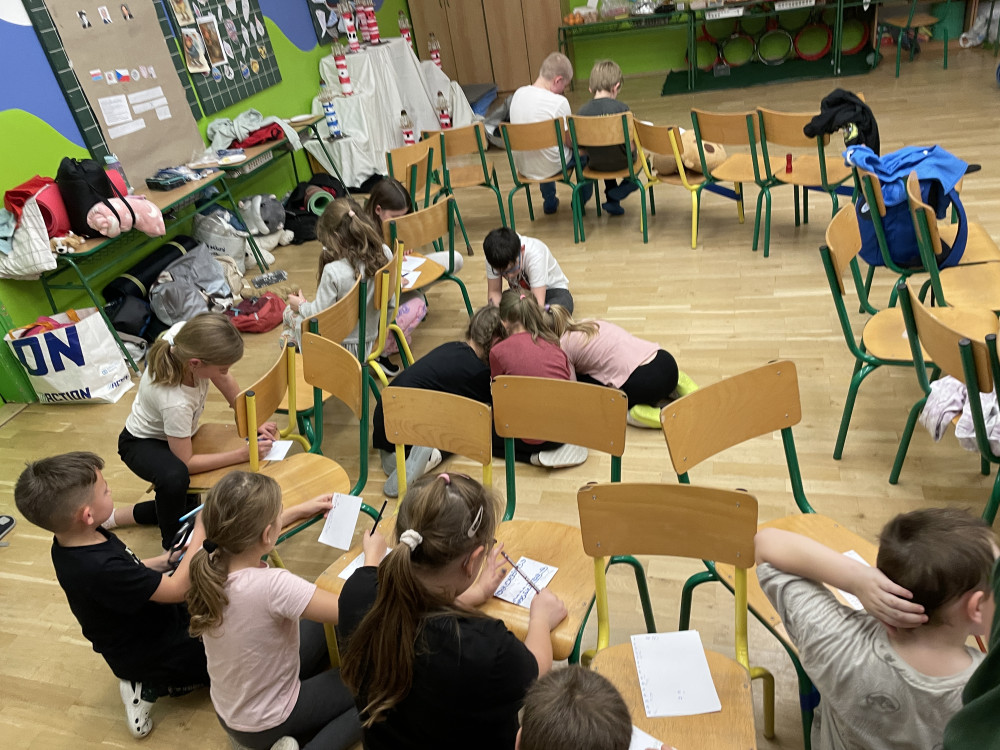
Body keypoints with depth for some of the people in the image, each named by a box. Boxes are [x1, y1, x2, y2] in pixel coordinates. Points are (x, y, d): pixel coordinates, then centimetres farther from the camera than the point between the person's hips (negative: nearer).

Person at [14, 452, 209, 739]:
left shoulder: (75, 543, -11)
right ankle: (149, 688, 6)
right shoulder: (100, 569, -39)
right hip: (151, 656, -8)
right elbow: (178, 589, -32)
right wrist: (200, 531, -27)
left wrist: (164, 562, -5)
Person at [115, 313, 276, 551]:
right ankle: (173, 544, -15)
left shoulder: (183, 334, -29)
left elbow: (226, 382, -10)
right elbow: (186, 462, -27)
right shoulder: (176, 403, -43)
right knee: (175, 477, -40)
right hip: (143, 443, -8)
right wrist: (244, 453, -25)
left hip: (179, 432, 8)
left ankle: (118, 516, 23)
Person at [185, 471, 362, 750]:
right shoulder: (273, 586, -40)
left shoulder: (206, 561, -20)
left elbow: (242, 533, 5)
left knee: (320, 626, 24)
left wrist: (300, 510, 11)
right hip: (265, 727, -6)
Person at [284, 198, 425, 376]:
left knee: (290, 311, 21)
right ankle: (382, 353, 14)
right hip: (372, 343, 2)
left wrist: (301, 305, 5)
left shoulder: (333, 271, -27)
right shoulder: (384, 253, -14)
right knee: (417, 304, 18)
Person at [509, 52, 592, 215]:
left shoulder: (518, 94, -3)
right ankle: (581, 200, 36)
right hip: (549, 168, -6)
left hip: (522, 167, 6)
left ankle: (549, 202, 50)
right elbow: (569, 141, -14)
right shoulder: (559, 102, -22)